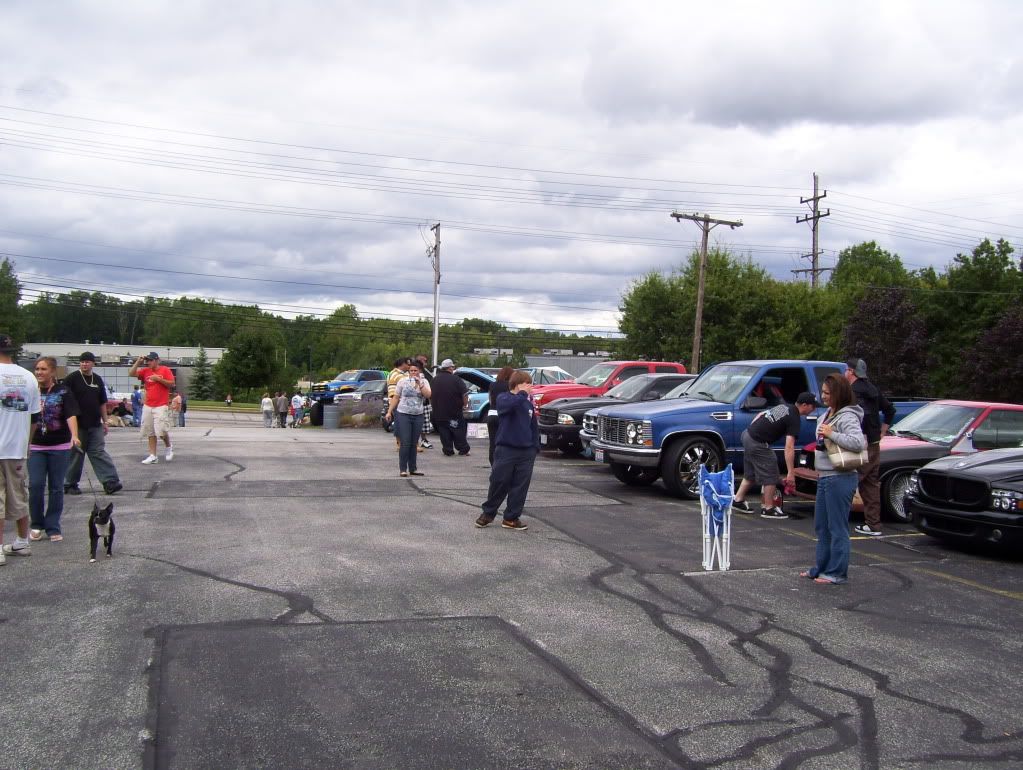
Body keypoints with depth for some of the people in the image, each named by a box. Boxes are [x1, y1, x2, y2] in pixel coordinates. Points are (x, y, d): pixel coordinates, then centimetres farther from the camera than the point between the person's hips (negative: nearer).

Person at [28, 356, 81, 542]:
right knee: (35, 485, -4)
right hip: (35, 446, 2)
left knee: (56, 488, 4)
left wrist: (74, 436, -30)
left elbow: (71, 415, -15)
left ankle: (53, 528, 14)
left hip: (59, 446, -2)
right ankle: (37, 525, 14)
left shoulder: (63, 391, -3)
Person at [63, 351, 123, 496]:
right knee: (75, 454, 4)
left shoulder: (98, 380, 12)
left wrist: (104, 421, 15)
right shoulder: (71, 379, -4)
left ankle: (110, 482, -7)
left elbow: (102, 403, 18)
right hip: (77, 424, -4)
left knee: (99, 453, 0)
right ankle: (70, 484, 16)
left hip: (95, 425, 4)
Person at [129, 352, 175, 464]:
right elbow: (131, 374, 5)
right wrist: (138, 362, -1)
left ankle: (169, 447, 16)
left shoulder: (165, 370, -1)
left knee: (162, 430, -11)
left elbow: (171, 383, -7)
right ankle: (152, 456, 3)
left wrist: (158, 379, -14)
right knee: (150, 432, 2)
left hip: (161, 406, -5)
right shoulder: (145, 371, 11)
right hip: (147, 407, 5)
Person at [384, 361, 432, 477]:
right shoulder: (402, 381, 1)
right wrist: (389, 411, 0)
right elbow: (395, 397, 4)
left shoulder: (424, 382, 6)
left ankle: (413, 468, 15)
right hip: (403, 415, -3)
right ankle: (403, 469, -2)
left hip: (418, 416, 3)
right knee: (405, 443, -7)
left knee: (414, 444, 8)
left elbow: (428, 395, -11)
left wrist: (419, 384, -19)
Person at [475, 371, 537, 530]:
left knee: (520, 486, 5)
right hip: (506, 449, -4)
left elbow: (534, 427, 16)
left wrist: (535, 447, 11)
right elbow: (510, 404, -31)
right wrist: (523, 393, -23)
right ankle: (488, 513, 21)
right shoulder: (503, 398, -5)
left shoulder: (529, 404, 9)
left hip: (526, 452, 5)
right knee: (499, 483, 3)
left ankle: (512, 518, 16)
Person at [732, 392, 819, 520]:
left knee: (750, 473, 22)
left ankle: (738, 500, 28)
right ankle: (768, 509, 10)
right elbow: (789, 447, -20)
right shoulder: (794, 419, -13)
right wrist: (790, 473, -20)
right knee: (770, 476, 2)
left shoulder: (784, 406, 13)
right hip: (757, 444, -9)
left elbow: (760, 415, 19)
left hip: (747, 434, 9)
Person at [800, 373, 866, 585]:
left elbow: (858, 442, -29)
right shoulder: (828, 415, 14)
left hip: (840, 478, -10)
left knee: (837, 527, -3)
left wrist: (831, 434, -25)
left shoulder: (847, 417, -14)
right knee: (822, 526, 17)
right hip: (825, 477, 10)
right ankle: (821, 567, 27)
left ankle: (837, 572, 4)